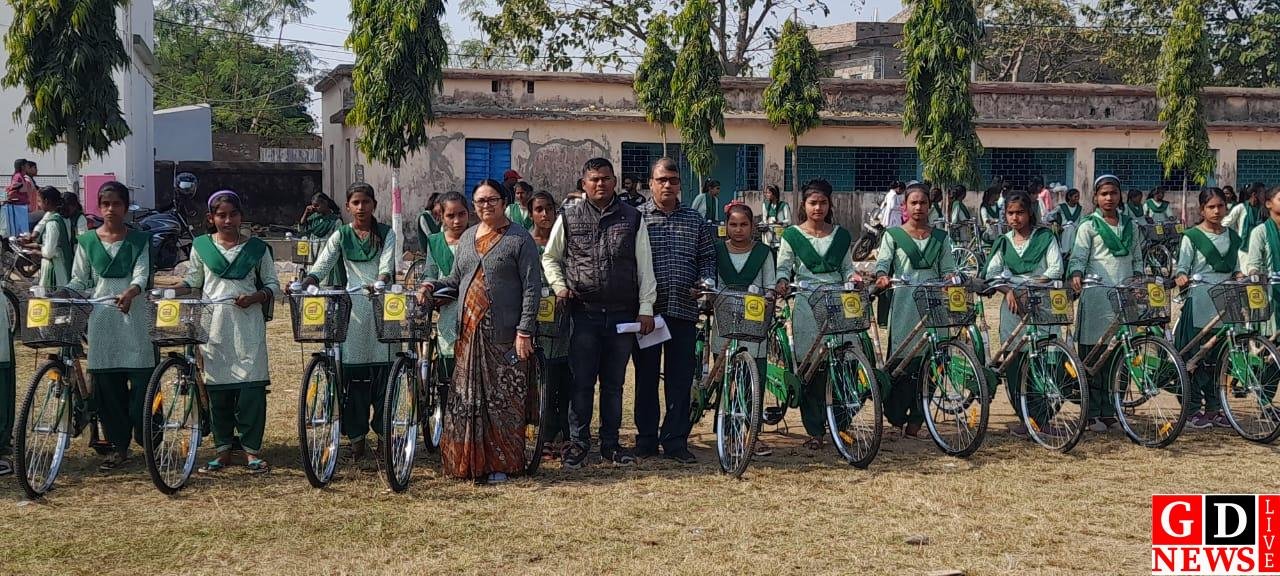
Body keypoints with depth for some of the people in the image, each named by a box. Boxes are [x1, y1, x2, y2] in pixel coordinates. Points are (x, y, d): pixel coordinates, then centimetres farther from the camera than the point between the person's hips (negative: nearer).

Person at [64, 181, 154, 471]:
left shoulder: (139, 240, 4)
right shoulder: (87, 241, 8)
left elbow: (141, 274, -7)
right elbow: (79, 280, 11)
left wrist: (130, 292, -28)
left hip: (134, 317, -2)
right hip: (102, 319, 2)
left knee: (142, 381, -6)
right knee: (107, 386, 3)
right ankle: (119, 447, 13)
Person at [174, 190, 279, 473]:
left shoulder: (256, 248, 6)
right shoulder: (201, 246, 8)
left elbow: (273, 284, 8)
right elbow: (193, 282, 15)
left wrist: (255, 297, -10)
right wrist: (170, 292, -2)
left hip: (248, 323, -1)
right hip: (214, 325, 1)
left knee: (251, 386, -5)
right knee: (218, 387, 4)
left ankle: (252, 449, 2)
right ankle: (223, 448, 14)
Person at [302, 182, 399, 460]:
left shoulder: (386, 234, 7)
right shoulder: (341, 236, 9)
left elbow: (387, 267, -6)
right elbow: (321, 266, 0)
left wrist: (379, 283, -28)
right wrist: (303, 284, -19)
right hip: (352, 306, 1)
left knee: (382, 369, -3)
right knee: (353, 372, -1)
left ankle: (383, 431, 6)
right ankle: (357, 437, 6)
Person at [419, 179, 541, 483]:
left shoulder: (520, 239, -3)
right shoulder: (467, 237, 16)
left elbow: (532, 287, -8)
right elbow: (457, 278, 24)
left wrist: (525, 330, -15)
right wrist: (433, 285, 3)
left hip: (505, 335, -6)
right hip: (470, 333, 6)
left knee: (504, 399, -2)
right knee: (467, 397, 6)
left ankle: (501, 465, 5)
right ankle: (470, 462, 14)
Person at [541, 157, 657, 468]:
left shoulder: (632, 219, 5)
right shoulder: (569, 218, 4)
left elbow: (644, 266, 6)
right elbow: (549, 257, 16)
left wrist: (646, 308, 1)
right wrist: (559, 286, 0)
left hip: (622, 314, 1)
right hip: (584, 312, -1)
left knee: (613, 383, 9)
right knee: (582, 381, 0)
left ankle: (610, 442, 17)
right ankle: (578, 442, 11)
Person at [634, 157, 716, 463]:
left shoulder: (695, 220, 10)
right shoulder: (636, 217, 1)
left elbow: (707, 257, 13)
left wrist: (704, 284, -5)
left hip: (684, 309, 2)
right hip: (647, 309, -2)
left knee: (681, 378, 4)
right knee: (647, 375, 6)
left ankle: (675, 440, 10)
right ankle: (646, 439, 15)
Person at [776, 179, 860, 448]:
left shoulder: (841, 236, 13)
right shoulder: (792, 236, 6)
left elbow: (847, 268, 17)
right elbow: (783, 268, 6)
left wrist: (853, 277, -4)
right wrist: (782, 281, -14)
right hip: (806, 307, -2)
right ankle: (814, 431, 3)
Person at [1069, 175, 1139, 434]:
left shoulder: (1130, 226, 18)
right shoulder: (1088, 226, 4)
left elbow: (1136, 260, 23)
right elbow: (1078, 257, -5)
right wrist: (1076, 275, -25)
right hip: (1096, 297, -4)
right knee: (1093, 356, -4)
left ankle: (1110, 412, 10)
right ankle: (1092, 414, 1)